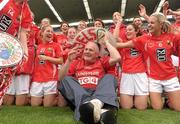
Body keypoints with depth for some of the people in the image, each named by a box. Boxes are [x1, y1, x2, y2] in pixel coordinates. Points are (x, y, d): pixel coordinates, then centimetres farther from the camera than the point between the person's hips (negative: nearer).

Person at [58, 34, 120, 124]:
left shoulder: (101, 62, 20)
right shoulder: (76, 63, 20)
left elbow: (117, 58, 1)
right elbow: (61, 79, 8)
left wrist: (106, 43, 13)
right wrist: (69, 61, -5)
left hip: (98, 94, 0)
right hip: (79, 95, 1)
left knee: (109, 77, -19)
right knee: (66, 79, -20)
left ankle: (96, 103, -54)